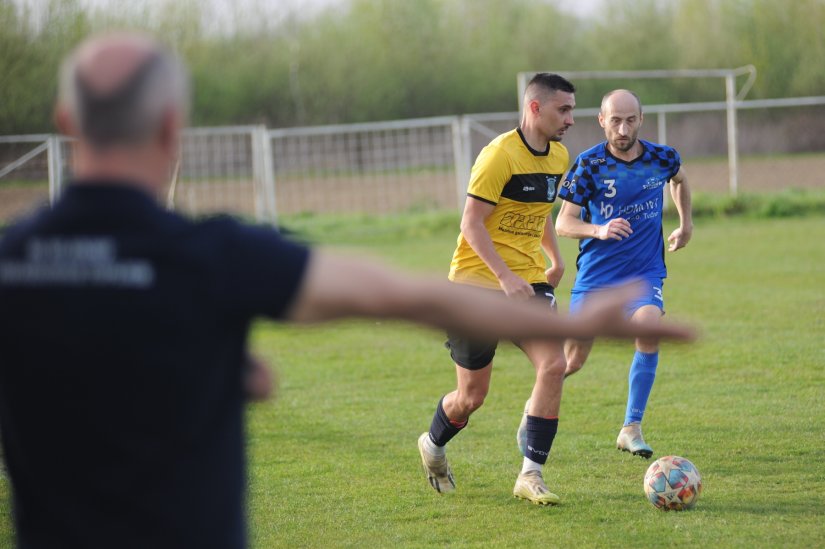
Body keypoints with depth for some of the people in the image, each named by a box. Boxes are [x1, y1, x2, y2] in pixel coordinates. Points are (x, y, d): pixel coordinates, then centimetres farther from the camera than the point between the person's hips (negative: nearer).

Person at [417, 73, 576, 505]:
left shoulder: (558, 157, 8)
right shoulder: (500, 155, -17)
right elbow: (471, 223, -18)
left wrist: (555, 259, 20)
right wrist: (505, 277, -25)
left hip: (529, 280, 6)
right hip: (478, 279, -6)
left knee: (554, 364, -17)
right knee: (472, 397, 2)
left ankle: (531, 476, -10)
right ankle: (433, 445, 36)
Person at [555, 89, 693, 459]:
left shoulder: (662, 158, -2)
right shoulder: (589, 165, -10)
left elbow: (679, 179, 23)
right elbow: (563, 224, -9)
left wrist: (686, 224, 20)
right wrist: (599, 230, -27)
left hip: (645, 272, 1)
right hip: (596, 274, -1)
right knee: (571, 362, 0)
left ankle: (632, 428, -17)